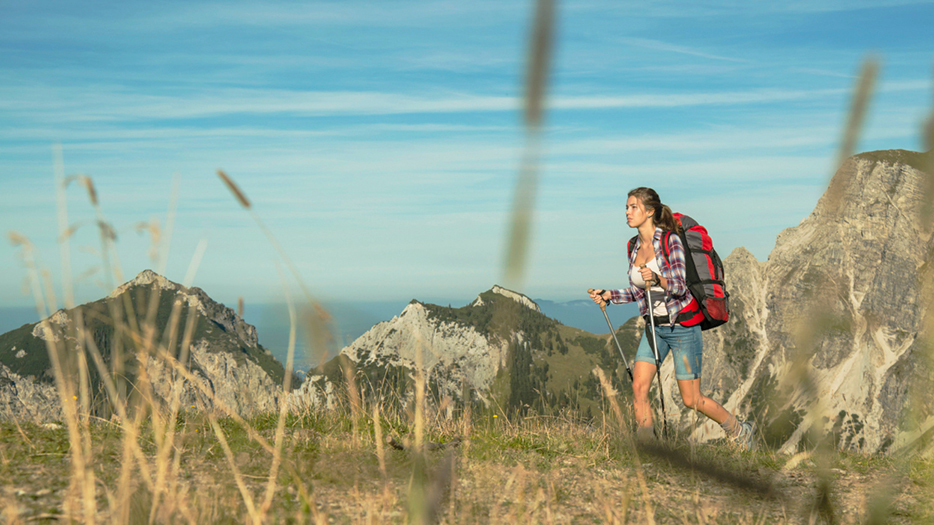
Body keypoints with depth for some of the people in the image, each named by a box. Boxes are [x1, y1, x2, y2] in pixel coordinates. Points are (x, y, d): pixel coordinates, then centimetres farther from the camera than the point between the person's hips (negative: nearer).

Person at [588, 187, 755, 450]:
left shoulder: (671, 241, -15)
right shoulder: (635, 247, 5)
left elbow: (679, 287, -21)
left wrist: (657, 278, -40)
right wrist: (608, 295, 2)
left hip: (683, 326, -6)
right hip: (655, 326, 6)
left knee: (691, 400, 1)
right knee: (638, 388, -10)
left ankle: (741, 432, 24)